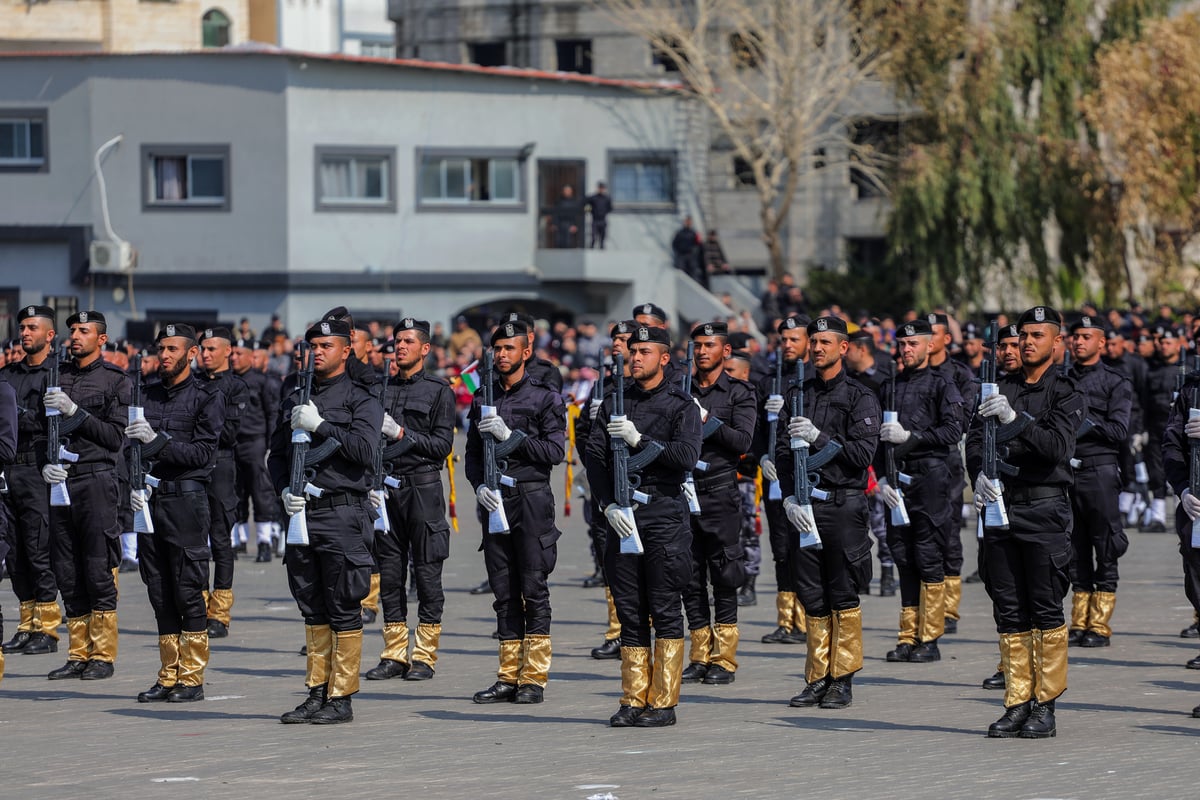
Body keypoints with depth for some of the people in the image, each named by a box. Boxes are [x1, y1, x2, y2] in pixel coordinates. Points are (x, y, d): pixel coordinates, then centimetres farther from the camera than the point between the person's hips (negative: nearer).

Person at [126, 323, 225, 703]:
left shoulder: (206, 398, -1)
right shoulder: (148, 396, 15)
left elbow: (203, 454, -10)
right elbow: (134, 448, 14)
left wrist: (158, 441, -19)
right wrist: (134, 485, -3)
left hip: (187, 497, -6)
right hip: (149, 500, 6)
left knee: (188, 592, -5)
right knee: (160, 593, 8)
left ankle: (192, 678, -1)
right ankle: (168, 676, 13)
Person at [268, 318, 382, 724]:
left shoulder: (362, 397, -2)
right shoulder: (296, 397, 15)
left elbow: (364, 449, -15)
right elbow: (277, 452, 18)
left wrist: (319, 425, -18)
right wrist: (285, 489, 0)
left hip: (342, 512, -6)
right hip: (301, 512, 6)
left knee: (343, 610, -4)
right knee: (313, 610, 11)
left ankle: (341, 698, 0)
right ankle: (316, 694, 16)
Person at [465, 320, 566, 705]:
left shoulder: (545, 397, 0)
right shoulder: (483, 397, 14)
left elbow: (556, 451, -8)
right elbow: (472, 453, 15)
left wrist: (511, 435, -15)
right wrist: (479, 485, -3)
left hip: (531, 499, -5)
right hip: (493, 501, 5)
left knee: (534, 588, -5)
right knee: (504, 591, 6)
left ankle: (534, 678, -3)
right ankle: (508, 676, 9)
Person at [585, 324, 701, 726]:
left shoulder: (681, 405, 0)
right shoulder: (614, 402, 11)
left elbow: (687, 455, -14)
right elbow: (595, 457, 5)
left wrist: (639, 439, -17)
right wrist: (609, 505, -7)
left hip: (664, 515, -4)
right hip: (622, 515, 4)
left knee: (664, 610, -3)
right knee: (629, 611, 6)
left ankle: (663, 703, 1)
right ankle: (633, 701, 11)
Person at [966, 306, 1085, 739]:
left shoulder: (1066, 394, -1)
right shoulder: (1000, 388, 13)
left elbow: (1057, 445, -16)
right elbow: (974, 438, 6)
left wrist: (1014, 419, -27)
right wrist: (980, 474, -14)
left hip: (1044, 508, -5)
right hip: (1000, 507, 5)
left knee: (1046, 609, -5)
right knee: (1009, 610, 6)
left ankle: (1045, 704, 1)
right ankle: (1017, 703, 11)